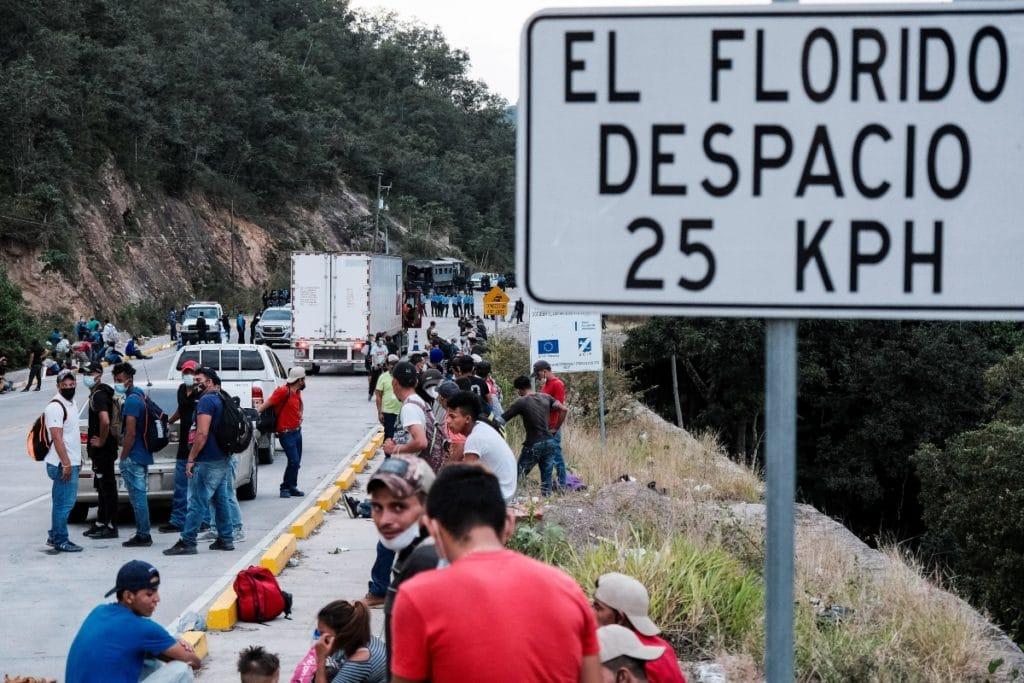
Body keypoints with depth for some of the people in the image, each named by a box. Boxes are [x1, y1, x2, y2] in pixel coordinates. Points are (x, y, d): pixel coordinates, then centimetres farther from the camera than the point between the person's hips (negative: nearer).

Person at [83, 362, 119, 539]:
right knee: (102, 487, 16)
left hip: (103, 449, -11)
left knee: (108, 487, -6)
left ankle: (111, 526, -4)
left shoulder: (99, 395, -18)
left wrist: (101, 441, -19)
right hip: (99, 450, 11)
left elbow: (105, 421, -32)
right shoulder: (97, 393, 15)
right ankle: (101, 523, 24)